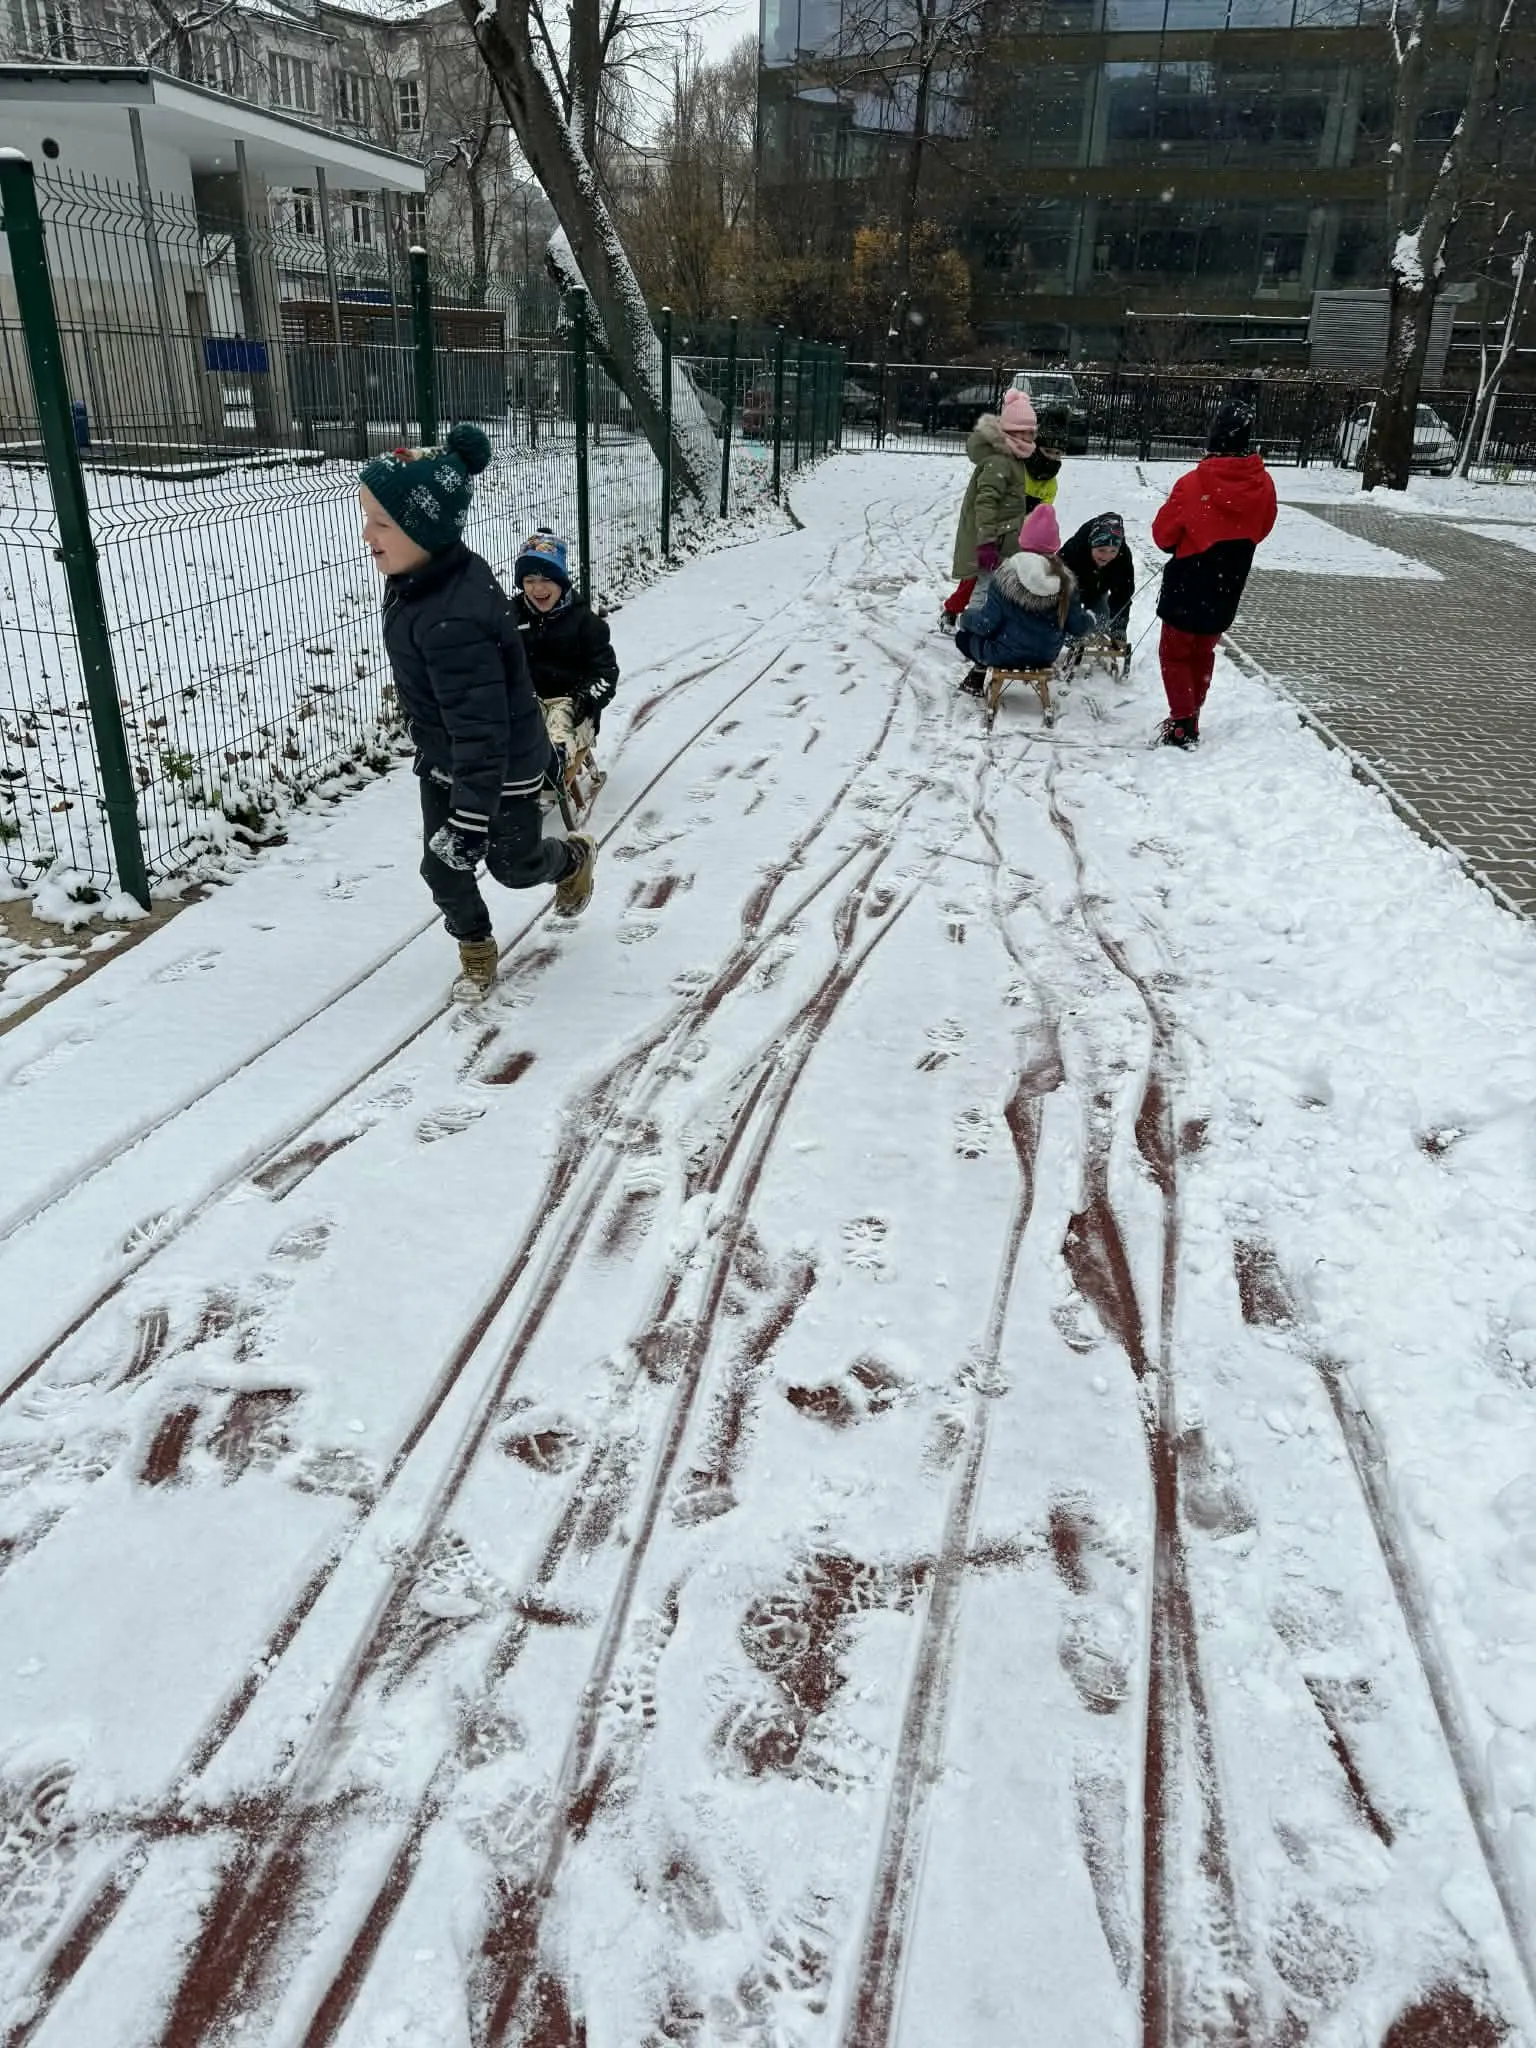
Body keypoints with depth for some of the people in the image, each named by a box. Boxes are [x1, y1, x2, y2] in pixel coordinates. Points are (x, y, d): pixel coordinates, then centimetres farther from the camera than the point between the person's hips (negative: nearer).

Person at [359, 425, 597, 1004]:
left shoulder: (454, 619, -38)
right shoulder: (416, 580, -7)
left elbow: (481, 729, -37)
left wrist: (470, 819, -34)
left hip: (501, 767, -8)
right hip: (443, 762, 8)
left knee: (515, 864, 18)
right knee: (442, 868, 12)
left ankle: (575, 858, 51)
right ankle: (475, 948, 36)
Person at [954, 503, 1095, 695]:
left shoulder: (1006, 576, -19)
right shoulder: (1066, 581, -9)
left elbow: (986, 623, -17)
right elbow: (1077, 626, -3)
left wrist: (966, 617, 5)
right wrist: (1089, 622, 22)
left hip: (1004, 656, -4)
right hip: (1045, 657, 4)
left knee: (963, 631, 19)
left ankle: (979, 672, 10)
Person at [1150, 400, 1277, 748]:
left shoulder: (1193, 483, -21)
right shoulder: (1263, 484, -7)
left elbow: (1163, 534, -10)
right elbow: (1261, 530, 9)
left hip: (1187, 587, -4)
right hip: (1227, 590, 5)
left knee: (1175, 654, 9)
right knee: (1203, 654, 20)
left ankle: (1182, 726, 3)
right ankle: (1190, 721, 28)